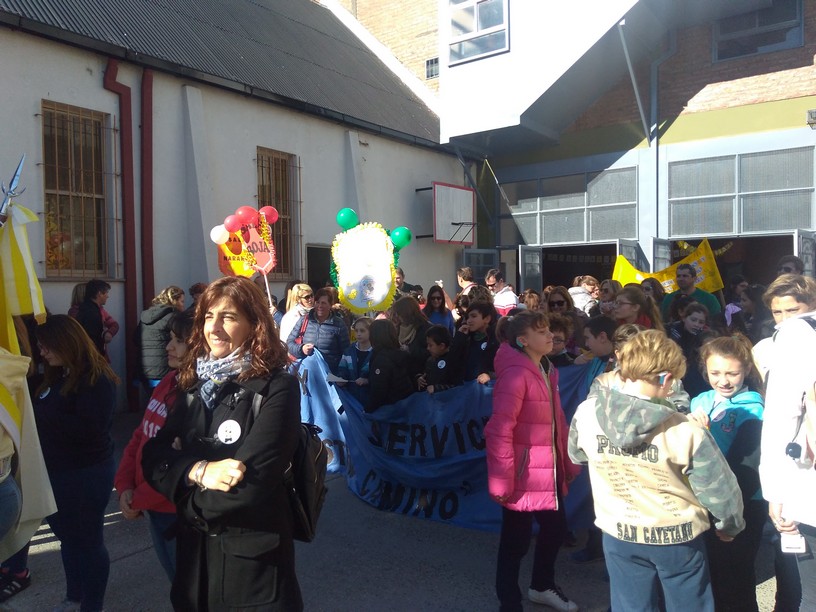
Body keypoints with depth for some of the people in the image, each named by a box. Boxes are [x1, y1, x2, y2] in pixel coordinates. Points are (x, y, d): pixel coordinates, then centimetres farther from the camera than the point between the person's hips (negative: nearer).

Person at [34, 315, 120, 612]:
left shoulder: (97, 379, -18)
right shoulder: (57, 376, 8)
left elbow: (89, 428, -26)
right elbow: (45, 414, 12)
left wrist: (45, 412, -23)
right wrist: (33, 410, -8)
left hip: (87, 474, -8)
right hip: (56, 470, 8)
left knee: (88, 540, 7)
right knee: (68, 537, 21)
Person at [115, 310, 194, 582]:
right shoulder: (169, 382, 4)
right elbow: (140, 436, 8)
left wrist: (138, 500, -12)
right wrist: (125, 487, -3)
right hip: (155, 509, 8)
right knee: (178, 581, 25)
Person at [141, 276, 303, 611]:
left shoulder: (277, 388, -16)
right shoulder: (195, 383, 4)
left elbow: (250, 482, -22)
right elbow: (153, 458, -1)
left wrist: (191, 499, -7)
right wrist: (199, 471, -20)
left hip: (252, 553, -5)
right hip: (193, 548, 6)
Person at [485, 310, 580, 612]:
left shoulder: (546, 369, 8)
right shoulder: (515, 373, -22)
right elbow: (499, 431, -25)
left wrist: (568, 462, 16)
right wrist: (501, 481, -23)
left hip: (550, 469, 9)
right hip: (524, 474, -9)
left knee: (556, 527, 22)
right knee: (516, 539, 7)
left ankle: (542, 586, 47)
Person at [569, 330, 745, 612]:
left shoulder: (586, 413, -17)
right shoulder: (686, 432, -26)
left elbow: (577, 455, 3)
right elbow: (721, 491, -14)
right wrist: (729, 525, 7)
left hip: (619, 535, 2)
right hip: (677, 538, -2)